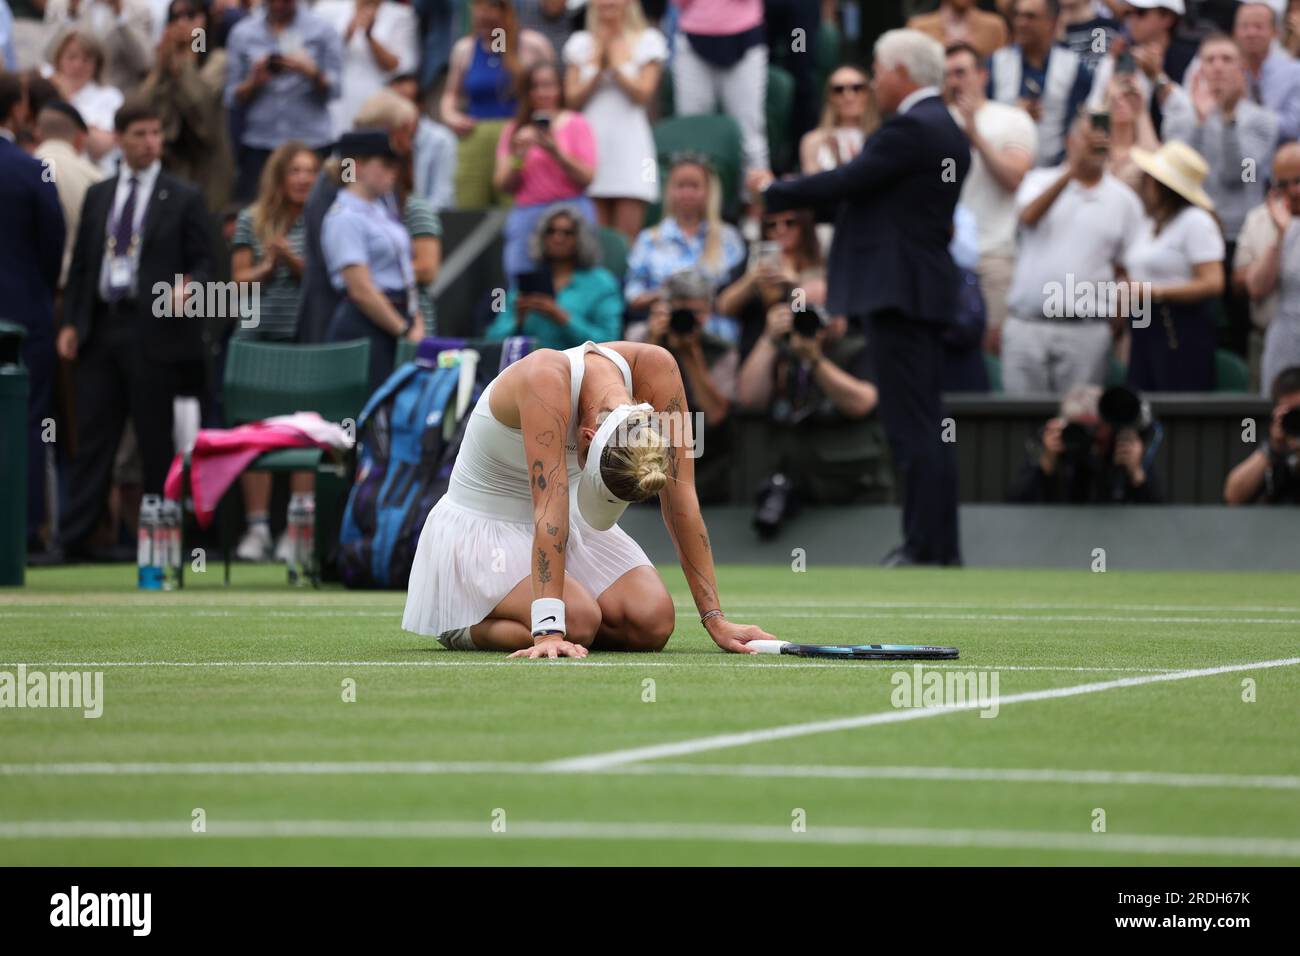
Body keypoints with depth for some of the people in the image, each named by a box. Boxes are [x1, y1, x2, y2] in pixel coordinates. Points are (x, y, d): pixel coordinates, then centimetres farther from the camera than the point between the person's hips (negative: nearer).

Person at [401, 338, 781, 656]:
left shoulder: (655, 368, -21)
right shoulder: (545, 377, -36)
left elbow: (681, 499, -17)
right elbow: (549, 510, -41)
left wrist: (714, 618, -19)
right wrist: (549, 631, -46)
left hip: (573, 526, 6)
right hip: (482, 527, -6)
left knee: (655, 620, -17)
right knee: (578, 621, -30)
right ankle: (462, 625, 0)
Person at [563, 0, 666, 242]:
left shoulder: (648, 41, 7)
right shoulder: (580, 43, 13)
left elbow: (642, 93, -4)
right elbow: (573, 99, 5)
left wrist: (614, 62, -8)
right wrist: (598, 69, -7)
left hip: (630, 140, -2)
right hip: (591, 141, 2)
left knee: (627, 237, -8)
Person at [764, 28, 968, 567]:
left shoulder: (911, 129, -14)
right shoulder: (944, 128, 18)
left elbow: (846, 181, -15)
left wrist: (773, 194, -3)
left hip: (899, 289, -10)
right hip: (921, 289, 10)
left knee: (914, 427, -9)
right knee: (922, 426, 12)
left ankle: (927, 548, -10)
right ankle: (937, 547, 14)